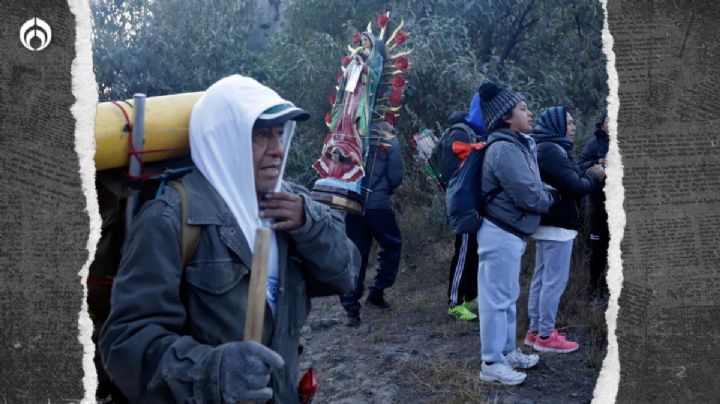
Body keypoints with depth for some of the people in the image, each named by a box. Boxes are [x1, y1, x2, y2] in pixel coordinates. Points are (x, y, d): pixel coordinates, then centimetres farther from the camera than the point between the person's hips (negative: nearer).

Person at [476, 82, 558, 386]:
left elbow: (533, 186, 18)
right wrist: (550, 197, -2)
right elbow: (530, 196, -22)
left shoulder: (518, 145, 13)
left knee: (508, 296, 19)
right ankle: (492, 363, 8)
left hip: (512, 232, 11)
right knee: (497, 298, -2)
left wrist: (546, 192, -2)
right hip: (501, 234, -11)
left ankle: (507, 351, 33)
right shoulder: (505, 149, -20)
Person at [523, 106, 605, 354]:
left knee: (542, 278, 13)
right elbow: (575, 186, -21)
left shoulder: (545, 148, 16)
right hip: (558, 224, -11)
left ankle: (536, 330, 20)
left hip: (546, 222, 11)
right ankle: (545, 336, 2)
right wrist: (594, 177, -2)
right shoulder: (552, 150, -17)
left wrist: (589, 176, 3)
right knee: (555, 280, -4)